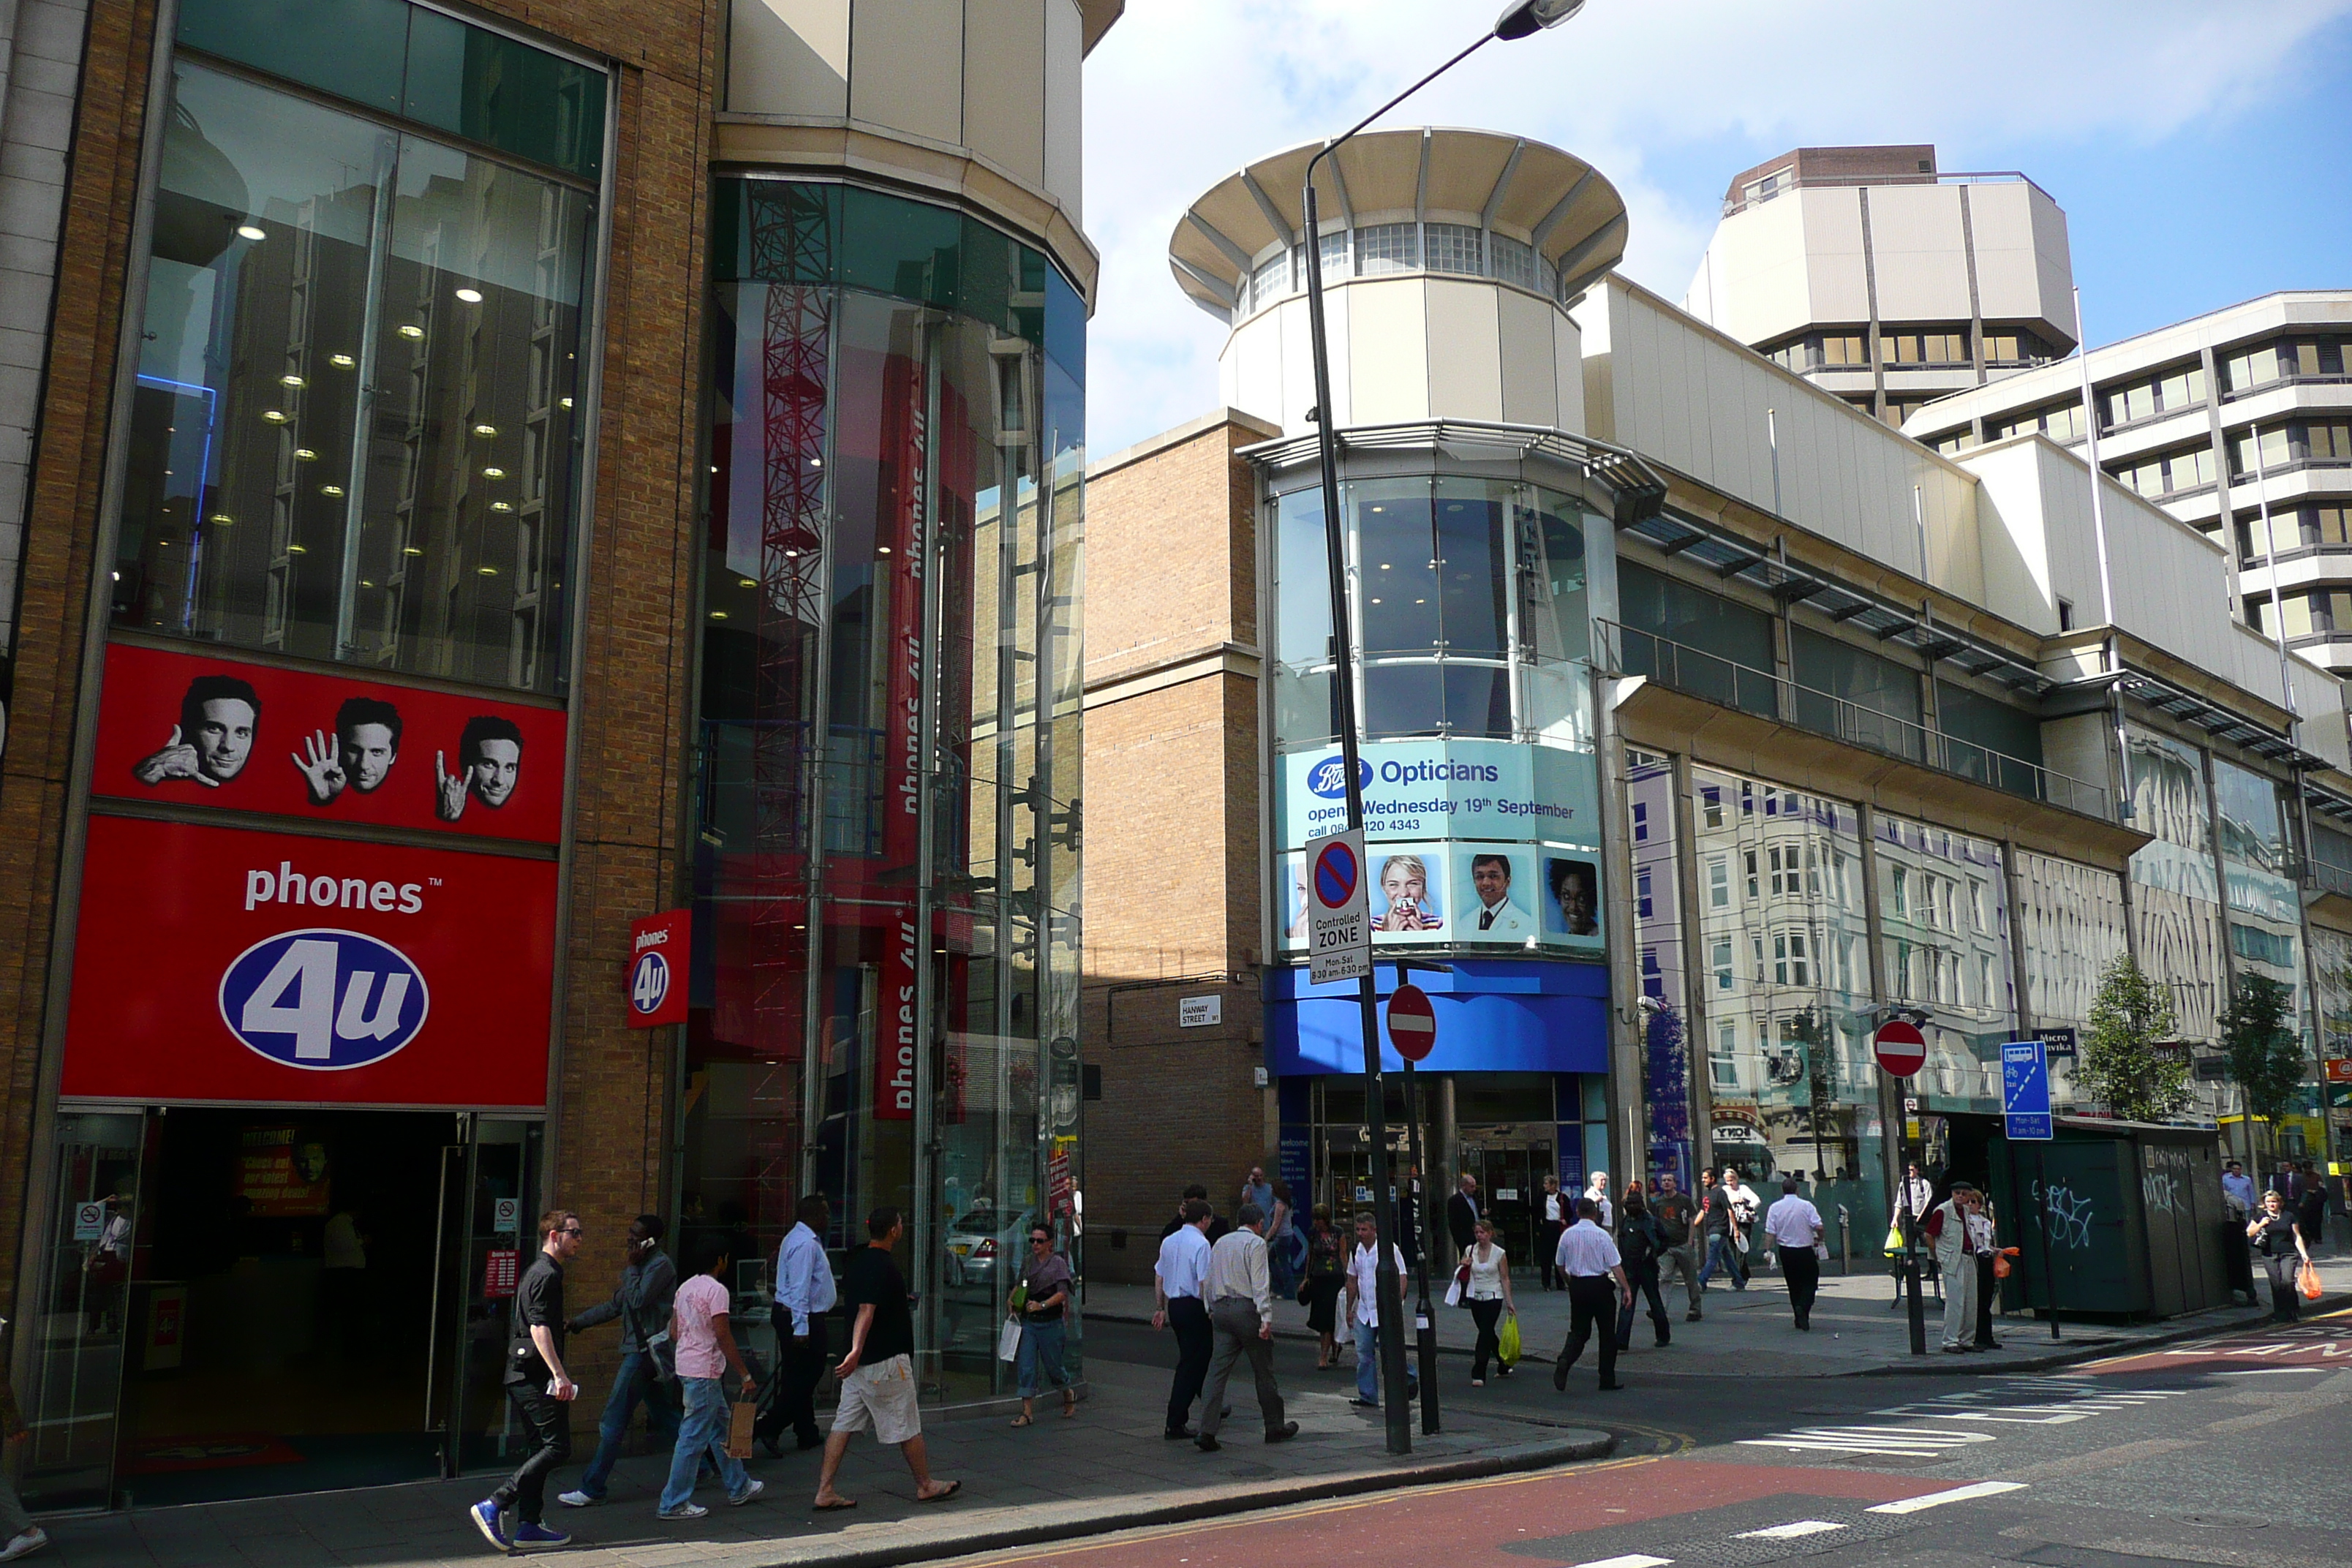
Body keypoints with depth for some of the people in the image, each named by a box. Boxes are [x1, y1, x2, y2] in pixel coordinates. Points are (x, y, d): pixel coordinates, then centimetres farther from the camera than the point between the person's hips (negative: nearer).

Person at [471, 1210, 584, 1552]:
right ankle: (494, 1506, -11)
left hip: (522, 1376, 11)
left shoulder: (538, 1272, 19)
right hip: (535, 1374, -11)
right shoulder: (547, 1275, -12)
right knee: (557, 1447, -10)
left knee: (542, 1447, 13)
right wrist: (559, 1374, -26)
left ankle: (529, 1526, 15)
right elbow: (539, 1328, -22)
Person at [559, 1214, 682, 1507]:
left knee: (614, 1421, -5)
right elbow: (616, 1305, 22)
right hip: (642, 1350, 10)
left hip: (646, 1351, -10)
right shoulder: (643, 1265, 18)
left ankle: (592, 1488, 0)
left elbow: (636, 1300, -22)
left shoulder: (660, 1265, -12)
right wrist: (577, 1323, 19)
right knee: (662, 1419, 14)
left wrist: (630, 1268, -12)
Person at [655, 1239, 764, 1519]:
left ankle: (739, 1488, 27)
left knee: (720, 1427, 18)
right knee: (694, 1438, -4)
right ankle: (674, 1503, 1)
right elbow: (723, 1337, -18)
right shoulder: (717, 1290, -15)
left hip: (686, 1367, 10)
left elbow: (673, 1333, 14)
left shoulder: (685, 1288, 11)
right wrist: (745, 1375, -13)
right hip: (705, 1372, -10)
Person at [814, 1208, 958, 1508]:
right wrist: (857, 1350, -38)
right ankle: (926, 1485, 18)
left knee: (844, 1424, 7)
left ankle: (825, 1492, 4)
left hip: (860, 1361, 9)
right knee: (907, 1426, 5)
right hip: (886, 1360, -9)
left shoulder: (857, 1262, 10)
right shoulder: (883, 1267, -19)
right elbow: (866, 1311, -30)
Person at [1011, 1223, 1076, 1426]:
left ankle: (1069, 1394, 36)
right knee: (1026, 1366, -4)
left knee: (1052, 1366, 7)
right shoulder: (1028, 1262, 10)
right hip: (1028, 1321, 4)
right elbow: (1020, 1286, 22)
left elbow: (1062, 1293, -14)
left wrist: (1042, 1305, -25)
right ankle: (1027, 1412, 0)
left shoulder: (1058, 1263, -6)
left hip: (1050, 1323, -4)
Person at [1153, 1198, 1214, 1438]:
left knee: (1194, 1358, 21)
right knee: (1190, 1364, -3)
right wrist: (1211, 1310, -11)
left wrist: (1160, 1308, 23)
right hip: (1194, 1307, -8)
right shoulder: (1201, 1244, -14)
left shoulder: (1169, 1241, 10)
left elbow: (1159, 1276, 16)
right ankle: (1175, 1424, -3)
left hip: (1174, 1305, 8)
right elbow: (1204, 1283, -19)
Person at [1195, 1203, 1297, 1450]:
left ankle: (1207, 1432, -9)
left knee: (1218, 1371, 0)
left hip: (1222, 1309, 6)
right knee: (1263, 1372, 8)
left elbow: (1210, 1280, 17)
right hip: (1247, 1308, -6)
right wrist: (1266, 1318, -16)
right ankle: (1275, 1427, 19)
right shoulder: (1256, 1243, -5)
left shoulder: (1220, 1243, 16)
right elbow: (1260, 1283, -13)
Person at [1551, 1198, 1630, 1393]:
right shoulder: (1601, 1235, -11)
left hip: (1576, 1285, 4)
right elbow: (1616, 1266, -12)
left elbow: (1561, 1265, 11)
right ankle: (1607, 1380, 13)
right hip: (1600, 1285, -3)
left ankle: (1563, 1363, -16)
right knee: (1607, 1333, 9)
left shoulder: (1567, 1235, 1)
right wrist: (1626, 1289, -6)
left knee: (1578, 1331, 11)